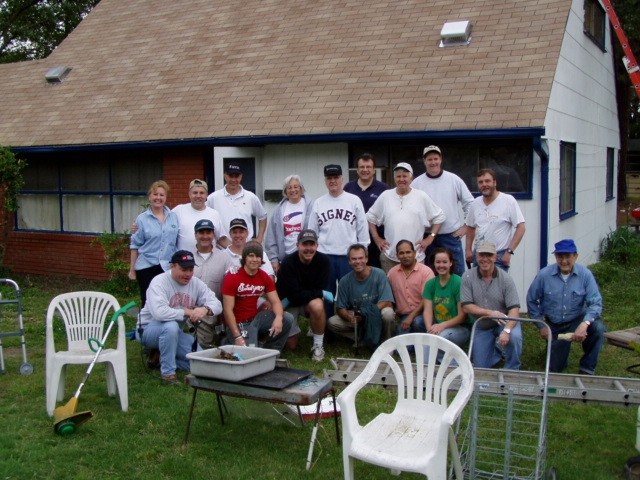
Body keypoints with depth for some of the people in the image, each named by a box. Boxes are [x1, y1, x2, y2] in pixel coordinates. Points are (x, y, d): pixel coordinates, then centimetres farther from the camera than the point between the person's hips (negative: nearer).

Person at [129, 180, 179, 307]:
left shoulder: (174, 217, 7)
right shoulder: (142, 219, -1)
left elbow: (177, 242, 13)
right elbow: (135, 245, 2)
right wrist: (132, 269, 1)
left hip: (168, 267, 2)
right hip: (146, 267, -2)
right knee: (148, 303, 5)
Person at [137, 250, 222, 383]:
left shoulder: (196, 283, -2)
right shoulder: (159, 282, -20)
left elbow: (217, 305, -6)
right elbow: (159, 312, -36)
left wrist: (205, 310, -30)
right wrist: (187, 312, -29)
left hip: (175, 332, 6)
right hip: (148, 329, -6)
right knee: (171, 326, -39)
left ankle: (162, 358, 12)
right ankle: (168, 372, -23)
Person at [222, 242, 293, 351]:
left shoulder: (265, 278, 3)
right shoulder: (232, 277, -14)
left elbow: (275, 302, -2)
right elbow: (228, 310, -17)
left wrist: (278, 318, -26)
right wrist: (237, 337, -24)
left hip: (256, 318, 6)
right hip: (238, 323, -6)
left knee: (287, 318, -12)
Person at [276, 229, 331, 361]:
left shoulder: (324, 261, -16)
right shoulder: (288, 263, -23)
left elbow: (319, 289, -15)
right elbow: (295, 294, -26)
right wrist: (322, 293, -21)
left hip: (311, 302, 1)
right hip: (289, 303, -1)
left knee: (317, 305, -36)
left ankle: (318, 346, -15)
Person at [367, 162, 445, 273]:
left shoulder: (422, 197, 1)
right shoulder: (385, 196, 5)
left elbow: (439, 217, 7)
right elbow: (371, 217, 13)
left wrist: (430, 238, 1)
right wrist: (377, 238, 7)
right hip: (389, 256, 1)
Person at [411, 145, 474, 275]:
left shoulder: (454, 179, 0)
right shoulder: (416, 183, 0)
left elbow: (469, 203, 5)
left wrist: (465, 227, 1)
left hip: (452, 236, -1)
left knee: (457, 274, 3)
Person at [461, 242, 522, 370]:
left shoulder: (505, 279, -16)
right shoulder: (468, 277, -13)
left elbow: (514, 309, -21)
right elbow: (466, 307, -13)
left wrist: (506, 330, -38)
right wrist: (490, 313, -24)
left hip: (504, 322, -2)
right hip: (482, 327, 2)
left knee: (514, 336, -34)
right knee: (481, 367, 1)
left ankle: (512, 370, -6)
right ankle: (497, 350, 35)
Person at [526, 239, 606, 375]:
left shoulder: (585, 274, -16)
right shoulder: (544, 275, -15)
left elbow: (596, 302, -19)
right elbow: (531, 301, -3)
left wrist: (585, 324, -36)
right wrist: (541, 326, -2)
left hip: (576, 320, 0)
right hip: (554, 326, 1)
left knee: (597, 327, -33)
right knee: (556, 368, 4)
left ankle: (587, 369, -11)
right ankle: (555, 347, 41)